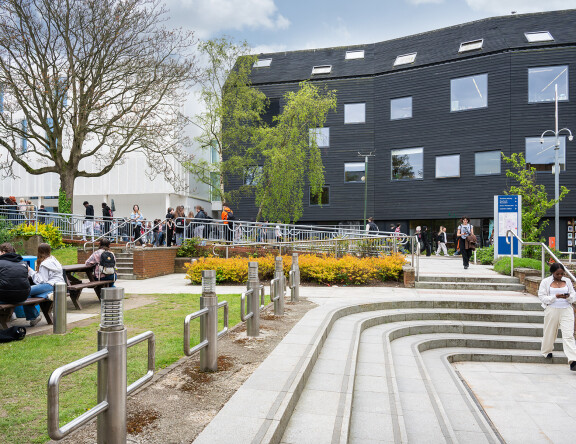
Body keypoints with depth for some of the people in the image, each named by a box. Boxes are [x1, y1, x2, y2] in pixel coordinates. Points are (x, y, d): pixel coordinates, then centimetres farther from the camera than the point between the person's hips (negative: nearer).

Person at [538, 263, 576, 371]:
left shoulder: (567, 281, 9)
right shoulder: (545, 282, -1)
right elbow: (542, 297, -5)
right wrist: (555, 297, -18)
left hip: (566, 310, 1)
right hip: (552, 310, -1)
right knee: (550, 332, 11)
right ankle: (547, 351, 37)